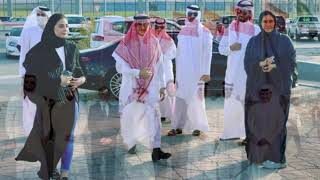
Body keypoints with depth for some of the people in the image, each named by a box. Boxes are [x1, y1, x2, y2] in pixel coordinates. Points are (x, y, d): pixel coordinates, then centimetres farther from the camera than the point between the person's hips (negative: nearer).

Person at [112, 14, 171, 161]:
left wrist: (162, 86, 6)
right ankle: (131, 143, 30)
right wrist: (138, 73, -18)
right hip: (131, 86, -1)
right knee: (130, 116, 8)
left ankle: (156, 150, -17)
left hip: (150, 86, 1)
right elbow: (120, 66, -8)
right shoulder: (126, 44, -4)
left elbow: (160, 66, 7)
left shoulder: (154, 42, 3)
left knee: (153, 115, -12)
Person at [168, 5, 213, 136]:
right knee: (180, 99, 3)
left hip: (196, 71, -4)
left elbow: (207, 53, -7)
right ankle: (178, 126, 7)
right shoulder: (182, 32, 11)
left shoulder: (204, 32, -3)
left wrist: (206, 72, -14)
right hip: (182, 71, 4)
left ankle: (198, 126, 11)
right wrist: (177, 71, 13)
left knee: (196, 99, 0)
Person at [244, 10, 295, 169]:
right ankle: (259, 154, 13)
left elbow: (291, 62, -3)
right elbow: (247, 64, 1)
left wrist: (275, 66, -19)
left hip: (278, 86, -2)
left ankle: (276, 157, 0)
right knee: (258, 119, 2)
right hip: (257, 86, 2)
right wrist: (260, 64, -19)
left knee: (275, 119, -5)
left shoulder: (284, 41, 3)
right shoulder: (253, 42, 8)